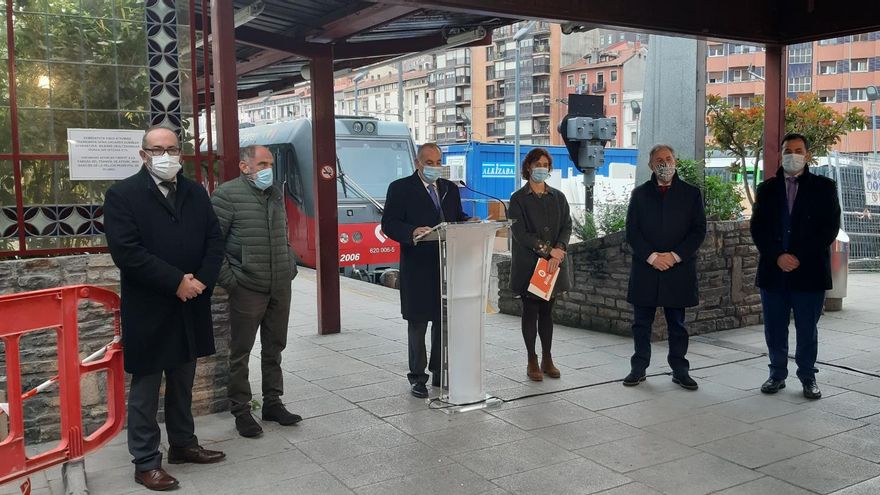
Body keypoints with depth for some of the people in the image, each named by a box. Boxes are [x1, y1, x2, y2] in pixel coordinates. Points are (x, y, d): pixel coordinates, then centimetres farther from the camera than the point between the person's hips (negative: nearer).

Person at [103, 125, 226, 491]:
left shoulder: (196, 193, 10)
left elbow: (214, 240, 6)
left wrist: (201, 280, -10)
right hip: (148, 311, -5)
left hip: (190, 307, 5)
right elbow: (127, 252, -17)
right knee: (145, 389, 5)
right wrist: (176, 282, -19)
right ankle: (146, 462, 16)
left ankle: (183, 444, 33)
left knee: (182, 384, 18)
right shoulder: (122, 194, -7)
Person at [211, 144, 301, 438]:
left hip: (280, 287, 6)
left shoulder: (276, 194, 12)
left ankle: (272, 403, 27)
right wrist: (227, 279, -13)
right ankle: (241, 412, 15)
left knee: (274, 349, 15)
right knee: (241, 353, 4)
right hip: (247, 289, -6)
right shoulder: (228, 194, -9)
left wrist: (291, 267, 14)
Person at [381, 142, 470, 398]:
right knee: (418, 322, 2)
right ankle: (417, 377, 11)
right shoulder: (400, 188, -2)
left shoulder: (450, 188, 15)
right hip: (417, 267, -5)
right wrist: (412, 232, -26)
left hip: (447, 265, 5)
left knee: (444, 320, 10)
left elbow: (458, 218, 18)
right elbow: (388, 224, -9)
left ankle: (440, 371, 22)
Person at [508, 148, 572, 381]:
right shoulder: (518, 198, -1)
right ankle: (532, 361, 9)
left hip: (554, 263, 3)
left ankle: (547, 359, 16)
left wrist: (558, 251, -13)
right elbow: (519, 232, -9)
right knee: (530, 311, 1)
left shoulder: (558, 197, 11)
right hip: (528, 263, -3)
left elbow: (567, 226, 4)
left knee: (547, 311, 9)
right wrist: (547, 250, -15)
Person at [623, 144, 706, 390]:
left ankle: (680, 370, 16)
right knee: (642, 322, 6)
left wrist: (675, 256, -10)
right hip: (645, 268, 1)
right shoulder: (640, 194, 8)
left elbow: (699, 231, 1)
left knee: (677, 324, 7)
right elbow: (632, 231, 2)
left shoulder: (691, 194, 6)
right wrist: (651, 256, -10)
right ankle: (639, 368, 16)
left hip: (678, 270, 0)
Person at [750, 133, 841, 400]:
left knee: (807, 330, 4)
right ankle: (777, 375, 20)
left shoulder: (823, 187, 4)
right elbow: (757, 228, 4)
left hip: (809, 271, -2)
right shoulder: (767, 189, 10)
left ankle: (808, 377, 17)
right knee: (774, 329, 8)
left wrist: (798, 258, -12)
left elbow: (830, 227, -3)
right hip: (773, 271, 2)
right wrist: (777, 257, -11)